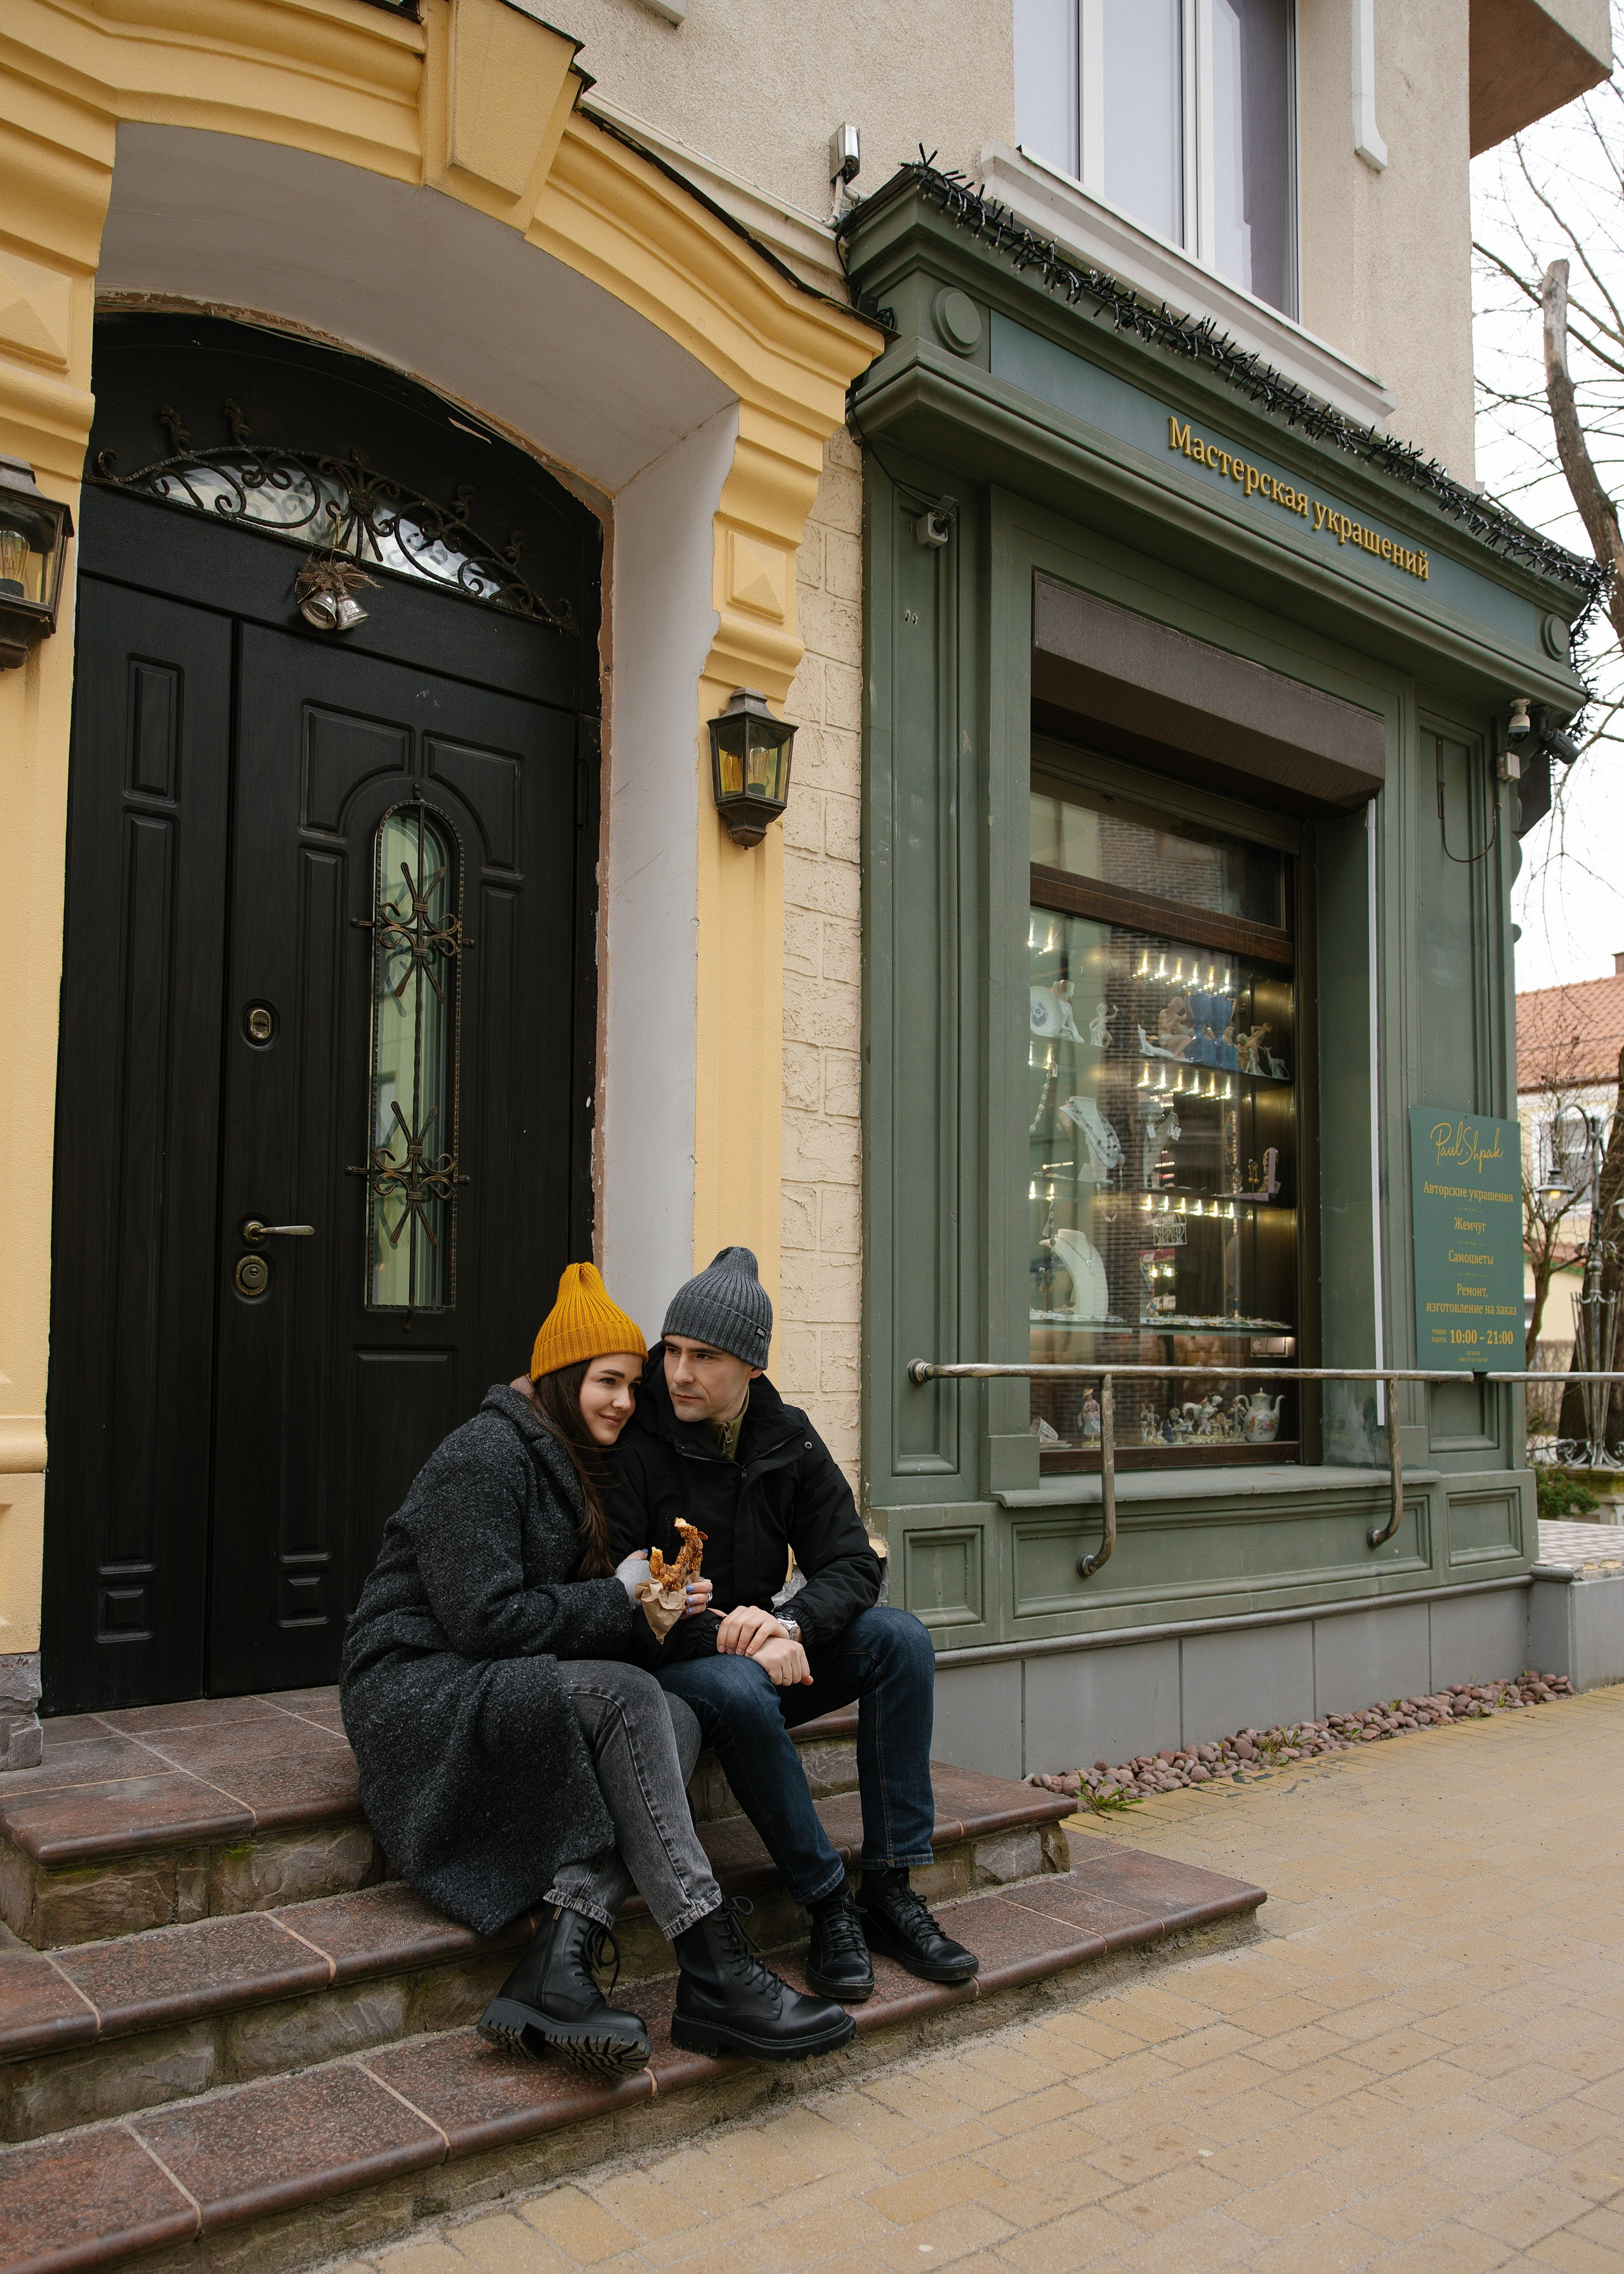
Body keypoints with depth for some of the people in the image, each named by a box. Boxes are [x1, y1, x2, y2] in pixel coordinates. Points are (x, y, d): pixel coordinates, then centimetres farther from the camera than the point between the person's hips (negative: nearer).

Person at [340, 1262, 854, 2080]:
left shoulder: (573, 1469, 18)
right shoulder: (484, 1454, -11)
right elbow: (487, 1620, -21)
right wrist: (622, 1599, -13)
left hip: (496, 1692, 8)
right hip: (417, 1691, -8)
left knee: (678, 1720, -20)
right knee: (626, 1697, -31)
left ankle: (561, 1954, -32)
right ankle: (713, 1976, -31)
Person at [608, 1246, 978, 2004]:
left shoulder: (788, 1441, 2)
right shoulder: (634, 1443, -13)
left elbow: (852, 1563, 0)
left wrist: (790, 1626, -22)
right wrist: (720, 1634, -28)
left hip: (759, 1652, 5)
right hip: (664, 1667, -5)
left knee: (900, 1637, -16)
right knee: (738, 1689, -37)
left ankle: (891, 1891, -14)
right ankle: (830, 1908, -21)